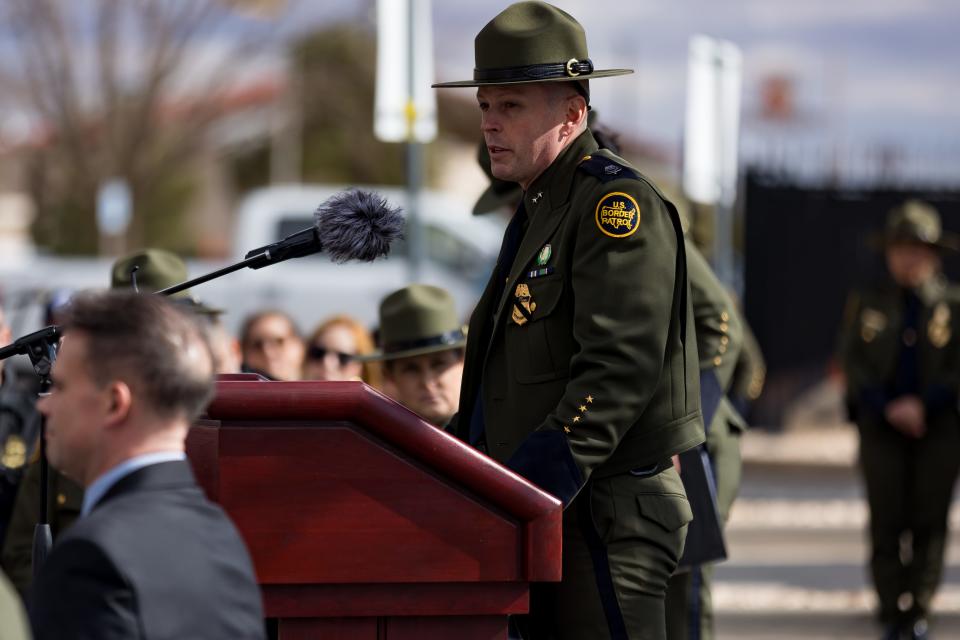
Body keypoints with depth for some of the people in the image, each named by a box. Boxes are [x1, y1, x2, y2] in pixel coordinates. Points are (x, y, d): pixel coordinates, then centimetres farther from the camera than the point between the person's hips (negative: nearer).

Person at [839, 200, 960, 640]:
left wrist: (923, 405, -12)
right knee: (886, 518, -5)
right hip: (881, 424, 1)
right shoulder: (868, 304, 8)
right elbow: (853, 364, 5)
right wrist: (888, 408, -8)